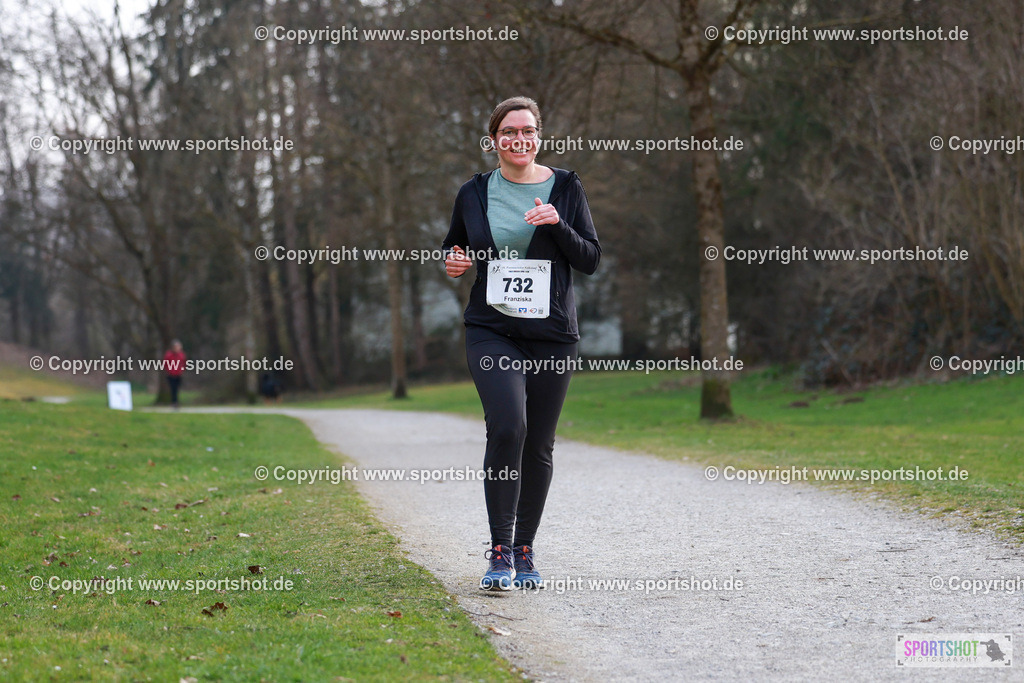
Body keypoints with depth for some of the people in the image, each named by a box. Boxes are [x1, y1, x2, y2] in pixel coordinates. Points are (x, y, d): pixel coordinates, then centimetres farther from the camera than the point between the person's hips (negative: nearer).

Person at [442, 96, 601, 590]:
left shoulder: (565, 189, 5)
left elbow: (590, 260, 3)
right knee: (507, 426, -21)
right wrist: (452, 262, -3)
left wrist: (557, 225, -14)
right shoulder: (475, 193, 6)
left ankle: (524, 551, 21)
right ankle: (499, 550, -14)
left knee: (539, 444, 5)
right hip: (492, 331, -1)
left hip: (552, 334, 1)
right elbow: (453, 246, 20)